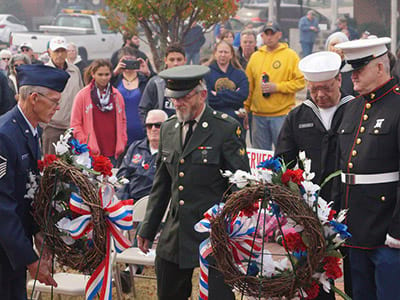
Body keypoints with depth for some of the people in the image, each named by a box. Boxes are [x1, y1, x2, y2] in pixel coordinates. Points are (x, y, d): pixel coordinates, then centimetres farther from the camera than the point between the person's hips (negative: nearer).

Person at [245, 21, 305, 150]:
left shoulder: (290, 55, 0)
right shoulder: (255, 56, 13)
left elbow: (301, 81, -6)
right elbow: (249, 85, 15)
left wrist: (277, 87, -13)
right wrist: (245, 107, 9)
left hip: (282, 114, -4)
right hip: (258, 114, 4)